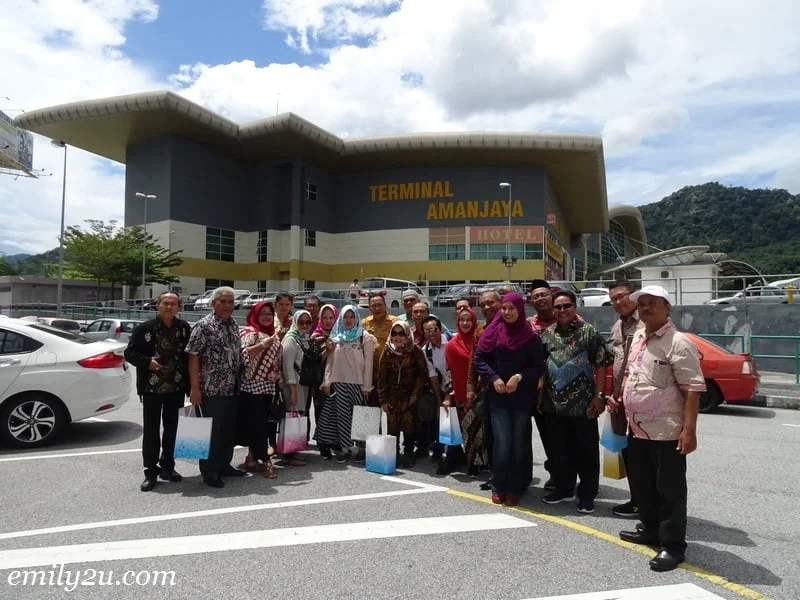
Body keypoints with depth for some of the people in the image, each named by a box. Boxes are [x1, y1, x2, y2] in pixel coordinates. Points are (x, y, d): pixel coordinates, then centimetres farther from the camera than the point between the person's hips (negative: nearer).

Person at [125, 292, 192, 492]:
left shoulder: (185, 329, 1)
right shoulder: (144, 328, -4)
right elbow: (130, 353, 0)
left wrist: (190, 385, -1)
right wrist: (147, 362, -19)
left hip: (176, 388, 2)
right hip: (152, 388, -2)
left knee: (172, 429, 12)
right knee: (151, 430, 3)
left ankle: (167, 466, 27)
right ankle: (151, 471, 13)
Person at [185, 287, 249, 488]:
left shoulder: (234, 325, 11)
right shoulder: (204, 326, -11)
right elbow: (193, 357, -13)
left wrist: (239, 381, 15)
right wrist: (195, 388, -17)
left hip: (232, 389, 7)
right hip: (211, 389, -7)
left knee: (229, 429, 14)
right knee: (212, 430, 2)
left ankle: (224, 465, 28)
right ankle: (209, 471, 14)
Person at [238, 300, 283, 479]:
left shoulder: (273, 334, 17)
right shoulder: (249, 332, -6)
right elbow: (243, 354, -22)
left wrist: (279, 380, 13)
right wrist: (264, 344, -22)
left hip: (268, 386, 8)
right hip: (252, 385, -8)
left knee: (264, 422, 9)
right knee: (257, 423, -7)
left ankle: (252, 457, 20)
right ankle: (266, 460, -4)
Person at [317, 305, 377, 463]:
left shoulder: (365, 337, 1)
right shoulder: (336, 336, 11)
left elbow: (368, 362, -2)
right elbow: (330, 360, 11)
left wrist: (367, 385, -6)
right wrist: (327, 381, 4)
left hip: (357, 383, -2)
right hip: (339, 382, 2)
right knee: (342, 415, 2)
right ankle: (344, 447, 9)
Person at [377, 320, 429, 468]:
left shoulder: (415, 351, -5)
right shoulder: (387, 351, 0)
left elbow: (423, 373, -3)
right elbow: (381, 376, 1)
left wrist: (415, 394, -8)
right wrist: (383, 399, -2)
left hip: (409, 397, -2)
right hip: (392, 397, 2)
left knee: (409, 427, -3)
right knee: (392, 427, 2)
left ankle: (408, 456, 11)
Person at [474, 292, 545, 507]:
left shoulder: (530, 336, -1)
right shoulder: (493, 332, 0)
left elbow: (539, 366, -1)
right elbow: (479, 358, 1)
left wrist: (520, 377, -15)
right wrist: (493, 378, -11)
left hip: (522, 397, 1)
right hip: (498, 396, 0)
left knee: (519, 443, 5)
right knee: (502, 443, -6)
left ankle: (514, 489, 17)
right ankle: (498, 487, 12)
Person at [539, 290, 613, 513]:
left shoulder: (589, 332, -5)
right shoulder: (547, 334, 8)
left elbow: (601, 366, -6)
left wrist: (598, 395, -11)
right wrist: (540, 391, 9)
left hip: (582, 403, -4)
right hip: (554, 403, 4)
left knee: (586, 451, 5)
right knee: (558, 450, 14)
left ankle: (586, 495, 17)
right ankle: (563, 489, 29)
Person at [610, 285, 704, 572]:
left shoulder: (678, 343, -15)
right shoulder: (637, 337, 11)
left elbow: (692, 389, -19)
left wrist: (689, 430, -24)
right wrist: (619, 398, 11)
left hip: (667, 432, -9)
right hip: (637, 429, 9)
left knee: (669, 490, 3)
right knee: (642, 484, 20)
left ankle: (672, 546, 15)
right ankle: (651, 530, 37)